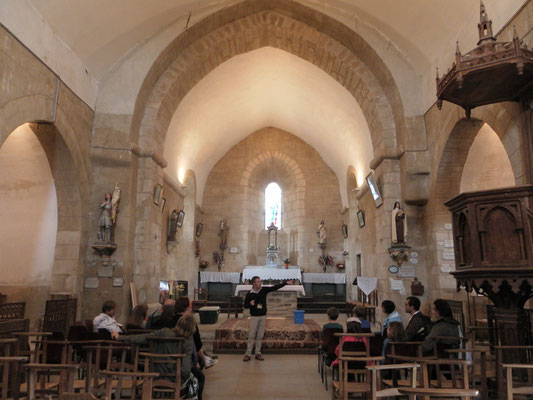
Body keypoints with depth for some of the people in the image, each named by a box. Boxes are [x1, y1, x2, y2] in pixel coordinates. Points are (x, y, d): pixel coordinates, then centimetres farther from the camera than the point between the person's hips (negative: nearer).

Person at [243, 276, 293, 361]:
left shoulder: (264, 290, 0)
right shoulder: (249, 294, -6)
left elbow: (275, 287, -3)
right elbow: (245, 305, 2)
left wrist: (286, 283, -9)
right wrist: (250, 304, -21)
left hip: (263, 316, 3)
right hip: (254, 317, -3)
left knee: (260, 336, 7)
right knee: (251, 336, -3)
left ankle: (258, 353, 16)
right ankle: (248, 354, 5)